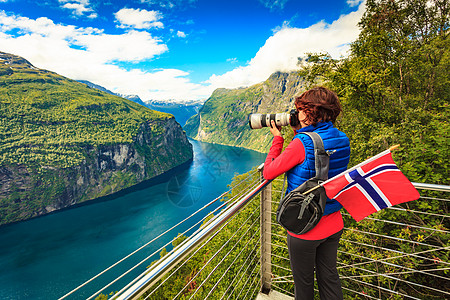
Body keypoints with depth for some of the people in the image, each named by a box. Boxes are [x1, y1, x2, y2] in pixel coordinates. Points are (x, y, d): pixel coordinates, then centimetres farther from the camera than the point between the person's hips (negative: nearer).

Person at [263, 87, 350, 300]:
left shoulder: (302, 143, -25)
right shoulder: (342, 140, -3)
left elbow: (268, 172, -16)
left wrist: (277, 138, -8)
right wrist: (299, 133, 8)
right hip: (333, 225, 7)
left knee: (303, 283, 18)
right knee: (329, 276, 26)